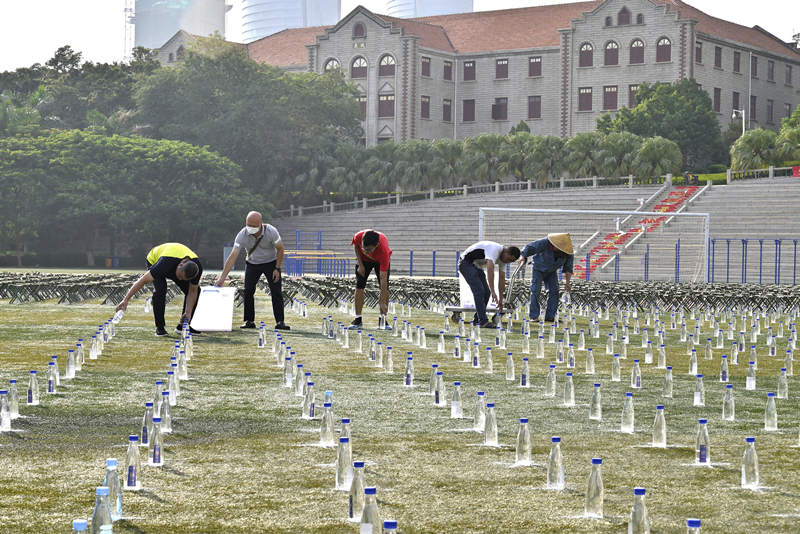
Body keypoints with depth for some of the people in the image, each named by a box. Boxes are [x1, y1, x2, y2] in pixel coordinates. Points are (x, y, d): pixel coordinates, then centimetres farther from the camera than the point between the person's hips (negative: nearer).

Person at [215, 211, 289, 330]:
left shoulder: (271, 232, -27)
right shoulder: (242, 235, -25)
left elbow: (280, 249, -12)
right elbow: (233, 256, -27)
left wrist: (277, 269, -14)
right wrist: (222, 278, -33)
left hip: (271, 262, -1)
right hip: (252, 264, 2)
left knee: (276, 292, -10)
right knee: (248, 291, -8)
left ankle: (279, 322, -7)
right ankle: (249, 321, 2)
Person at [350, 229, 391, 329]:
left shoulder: (384, 251, -44)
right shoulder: (358, 237, -39)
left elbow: (383, 279, -42)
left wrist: (383, 302, -41)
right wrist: (360, 265, -13)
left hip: (381, 261, -2)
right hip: (363, 259, 2)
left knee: (385, 287, -13)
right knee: (359, 286, -7)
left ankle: (382, 320, -3)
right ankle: (358, 319, -4)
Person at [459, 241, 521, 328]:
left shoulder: (503, 258, 1)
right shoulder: (495, 249, -29)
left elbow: (502, 278, 7)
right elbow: (490, 269, -41)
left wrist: (501, 300, 8)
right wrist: (493, 291, -46)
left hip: (477, 266, 10)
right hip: (467, 263, -10)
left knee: (486, 292, 5)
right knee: (479, 291, -19)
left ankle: (477, 319, 16)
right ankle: (484, 321, -22)